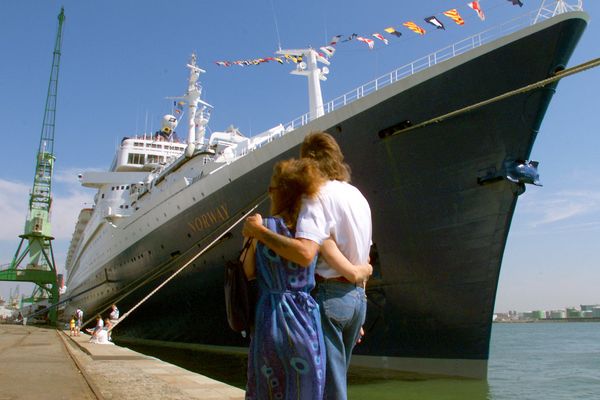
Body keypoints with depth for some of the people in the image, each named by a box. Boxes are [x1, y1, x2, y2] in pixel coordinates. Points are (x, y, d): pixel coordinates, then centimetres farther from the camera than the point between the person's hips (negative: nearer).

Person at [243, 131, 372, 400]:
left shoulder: (319, 196, -14)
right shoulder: (359, 197, 14)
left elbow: (304, 252, -31)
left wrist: (259, 231, -20)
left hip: (327, 295, -8)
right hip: (357, 296, 9)